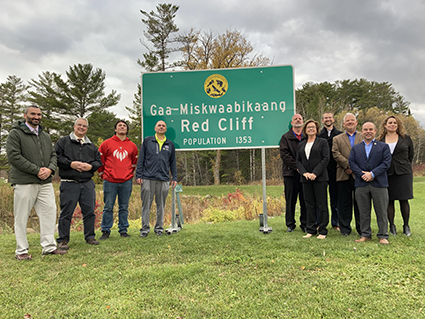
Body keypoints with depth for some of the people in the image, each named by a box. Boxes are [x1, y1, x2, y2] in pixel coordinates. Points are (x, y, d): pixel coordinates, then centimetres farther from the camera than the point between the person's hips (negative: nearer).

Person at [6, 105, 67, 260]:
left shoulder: (46, 136, 18)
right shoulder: (15, 134, -1)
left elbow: (53, 155, 17)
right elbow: (13, 156, -11)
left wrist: (50, 169, -4)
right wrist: (37, 170, -15)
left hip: (45, 183, 6)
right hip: (24, 183, -5)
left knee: (49, 213, 4)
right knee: (21, 218, 2)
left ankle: (49, 246, 13)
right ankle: (21, 250, 13)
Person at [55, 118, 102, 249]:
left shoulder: (91, 145, 18)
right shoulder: (63, 141, 7)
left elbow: (98, 161, 15)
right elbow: (57, 157, -3)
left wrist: (90, 166, -5)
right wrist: (70, 164, -14)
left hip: (88, 184, 4)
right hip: (69, 184, -4)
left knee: (89, 211, 7)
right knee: (66, 212, 0)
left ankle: (90, 237, 20)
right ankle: (63, 240, 11)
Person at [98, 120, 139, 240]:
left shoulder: (132, 146, 11)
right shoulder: (106, 144, 4)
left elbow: (134, 162, 20)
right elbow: (99, 160, 8)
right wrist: (103, 174, 8)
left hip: (127, 181, 2)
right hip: (110, 181, -2)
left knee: (124, 207, 8)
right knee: (108, 207, 1)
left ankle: (123, 230, 17)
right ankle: (106, 231, 11)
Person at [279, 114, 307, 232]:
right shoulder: (286, 137, 7)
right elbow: (284, 154, -3)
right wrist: (296, 166, -12)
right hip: (290, 173, -1)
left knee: (305, 200, 5)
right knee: (290, 200, 4)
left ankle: (305, 224, 16)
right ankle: (290, 224, 15)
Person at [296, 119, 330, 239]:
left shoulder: (322, 142, 3)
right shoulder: (301, 144, 16)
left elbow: (325, 159, -6)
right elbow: (298, 161, 11)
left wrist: (315, 173, -14)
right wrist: (304, 173, -7)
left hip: (320, 178, -4)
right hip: (306, 179, 4)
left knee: (322, 204, -1)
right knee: (309, 205, 8)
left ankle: (322, 231, 8)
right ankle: (311, 230, 16)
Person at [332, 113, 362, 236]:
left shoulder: (364, 137, 13)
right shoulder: (337, 139, 13)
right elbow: (336, 154, -1)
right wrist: (348, 166, -13)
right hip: (344, 175, 0)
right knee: (344, 203, 4)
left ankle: (361, 228, 17)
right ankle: (345, 228, 13)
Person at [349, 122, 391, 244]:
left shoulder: (383, 146, 8)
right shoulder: (355, 148, 14)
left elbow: (386, 163, -4)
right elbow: (351, 162, 2)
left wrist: (372, 174, -14)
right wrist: (362, 174, -12)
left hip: (379, 184, -2)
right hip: (361, 184, 2)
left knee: (381, 212, 2)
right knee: (363, 212, 7)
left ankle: (383, 236, 12)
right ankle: (365, 235, 17)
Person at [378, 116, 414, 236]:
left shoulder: (406, 138, 6)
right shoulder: (380, 141, 4)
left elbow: (410, 155, 13)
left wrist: (405, 167, 12)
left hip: (403, 173, 0)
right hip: (387, 174, 0)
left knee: (404, 200, 2)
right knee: (389, 200, 3)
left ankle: (406, 226, 15)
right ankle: (392, 226, 13)